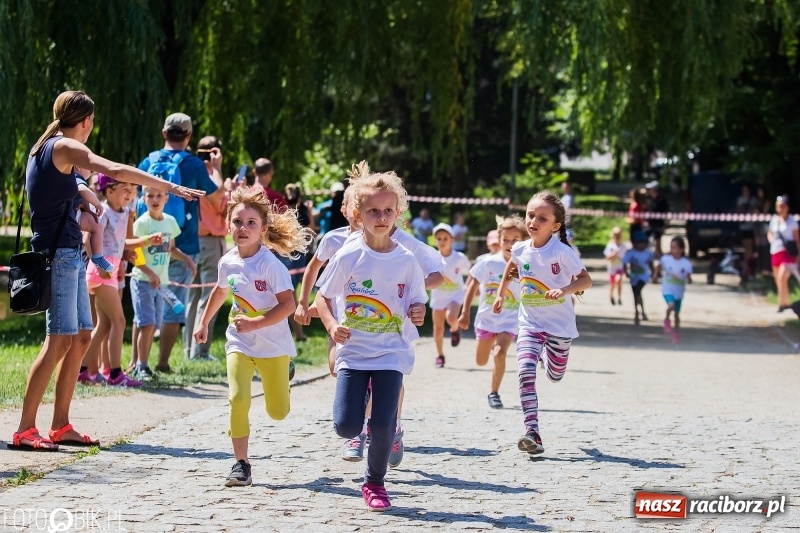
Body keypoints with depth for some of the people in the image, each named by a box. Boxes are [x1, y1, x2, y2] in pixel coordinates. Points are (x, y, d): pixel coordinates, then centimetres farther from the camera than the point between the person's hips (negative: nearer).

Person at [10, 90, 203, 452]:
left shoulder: (45, 147, 16)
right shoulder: (64, 147, -11)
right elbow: (115, 171, -24)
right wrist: (172, 188, -24)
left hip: (70, 254, 10)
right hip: (58, 253, -10)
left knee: (82, 337, 10)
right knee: (59, 341, -12)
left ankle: (60, 426, 12)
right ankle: (24, 431, -12)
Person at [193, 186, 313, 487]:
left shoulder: (270, 265, -19)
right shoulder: (228, 262, -1)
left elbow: (288, 305, -23)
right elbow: (220, 291, 20)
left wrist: (255, 323, -30)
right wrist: (204, 323, 28)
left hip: (273, 345, -3)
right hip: (239, 342, 3)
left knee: (277, 412, 8)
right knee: (238, 399, -17)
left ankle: (280, 375, 45)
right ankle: (241, 464, -7)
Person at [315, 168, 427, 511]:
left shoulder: (406, 261, -2)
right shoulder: (348, 257, -6)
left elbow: (416, 304, 7)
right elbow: (323, 298, 1)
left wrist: (418, 314, -16)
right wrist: (332, 326, -17)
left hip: (391, 353, 1)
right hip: (353, 351, 0)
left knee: (383, 426, -8)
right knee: (346, 427, -9)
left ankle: (374, 483, 17)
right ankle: (358, 400, 28)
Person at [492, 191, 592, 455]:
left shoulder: (562, 252, -17)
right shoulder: (520, 250, -3)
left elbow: (586, 279, -16)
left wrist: (564, 290, -33)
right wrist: (501, 294, 22)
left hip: (559, 325, -2)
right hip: (530, 323, 2)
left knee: (554, 375, 17)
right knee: (526, 372, -19)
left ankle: (546, 353, 55)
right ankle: (532, 432, -23)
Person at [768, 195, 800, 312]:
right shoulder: (774, 220, 10)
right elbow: (770, 232, 26)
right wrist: (771, 238, 3)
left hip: (787, 253, -6)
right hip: (775, 252, 6)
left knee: (782, 277, -21)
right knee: (778, 279, 9)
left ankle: (782, 303, -19)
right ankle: (785, 303, 23)